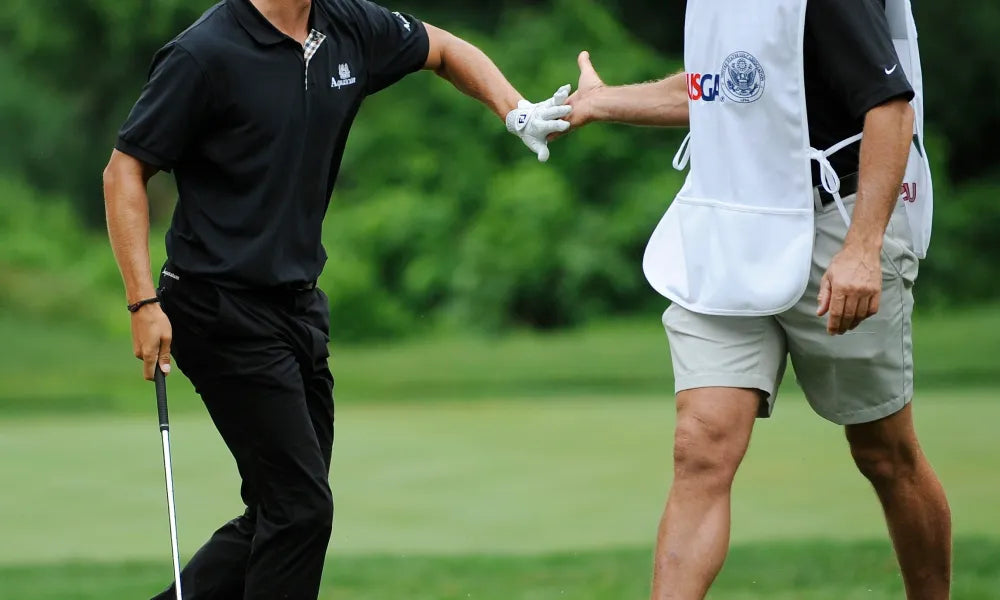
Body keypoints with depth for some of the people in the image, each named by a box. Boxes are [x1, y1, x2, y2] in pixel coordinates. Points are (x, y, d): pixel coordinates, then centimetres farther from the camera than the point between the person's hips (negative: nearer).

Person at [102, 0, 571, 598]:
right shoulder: (206, 53, -16)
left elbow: (445, 48, 22)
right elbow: (125, 171, -11)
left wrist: (517, 112, 5)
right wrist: (144, 302, -17)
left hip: (300, 303, 8)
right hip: (225, 312, -8)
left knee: (282, 514, 10)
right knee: (300, 508, -9)